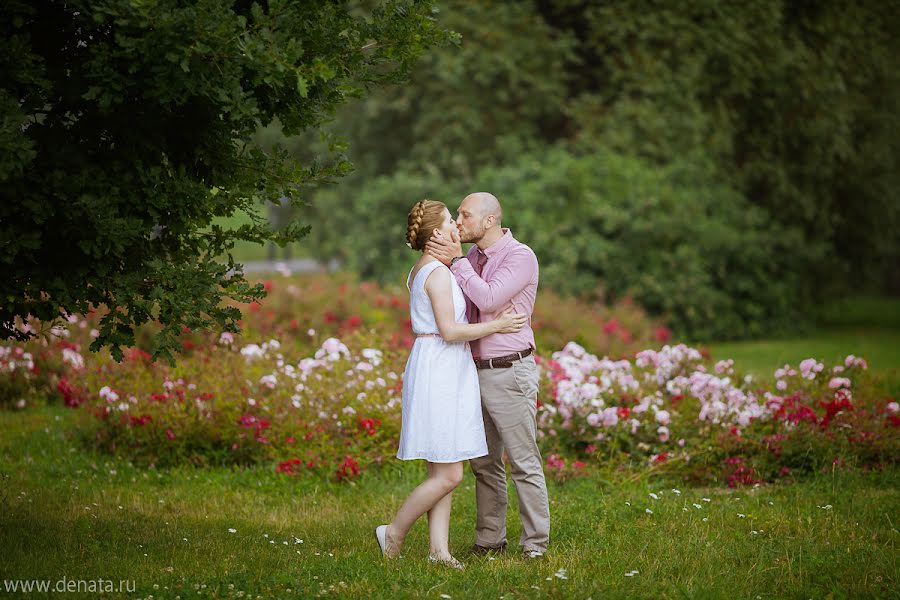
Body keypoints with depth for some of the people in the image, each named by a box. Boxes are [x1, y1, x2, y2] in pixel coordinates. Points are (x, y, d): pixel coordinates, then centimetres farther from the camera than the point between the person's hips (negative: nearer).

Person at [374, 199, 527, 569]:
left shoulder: (419, 271, 15)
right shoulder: (438, 273, -15)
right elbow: (450, 331, -19)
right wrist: (496, 325, -10)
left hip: (444, 373, 10)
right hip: (440, 372, -10)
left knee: (442, 472, 8)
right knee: (448, 476, -7)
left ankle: (438, 548, 8)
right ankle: (394, 532, 3)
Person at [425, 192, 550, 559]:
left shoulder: (520, 256, -12)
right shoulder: (472, 256, 12)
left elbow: (489, 300, -23)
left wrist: (456, 261, -19)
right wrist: (445, 262, -10)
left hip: (510, 373, -8)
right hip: (478, 372, 8)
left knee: (524, 462, -4)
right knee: (484, 463, 12)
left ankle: (535, 543, 2)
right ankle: (489, 539, 19)